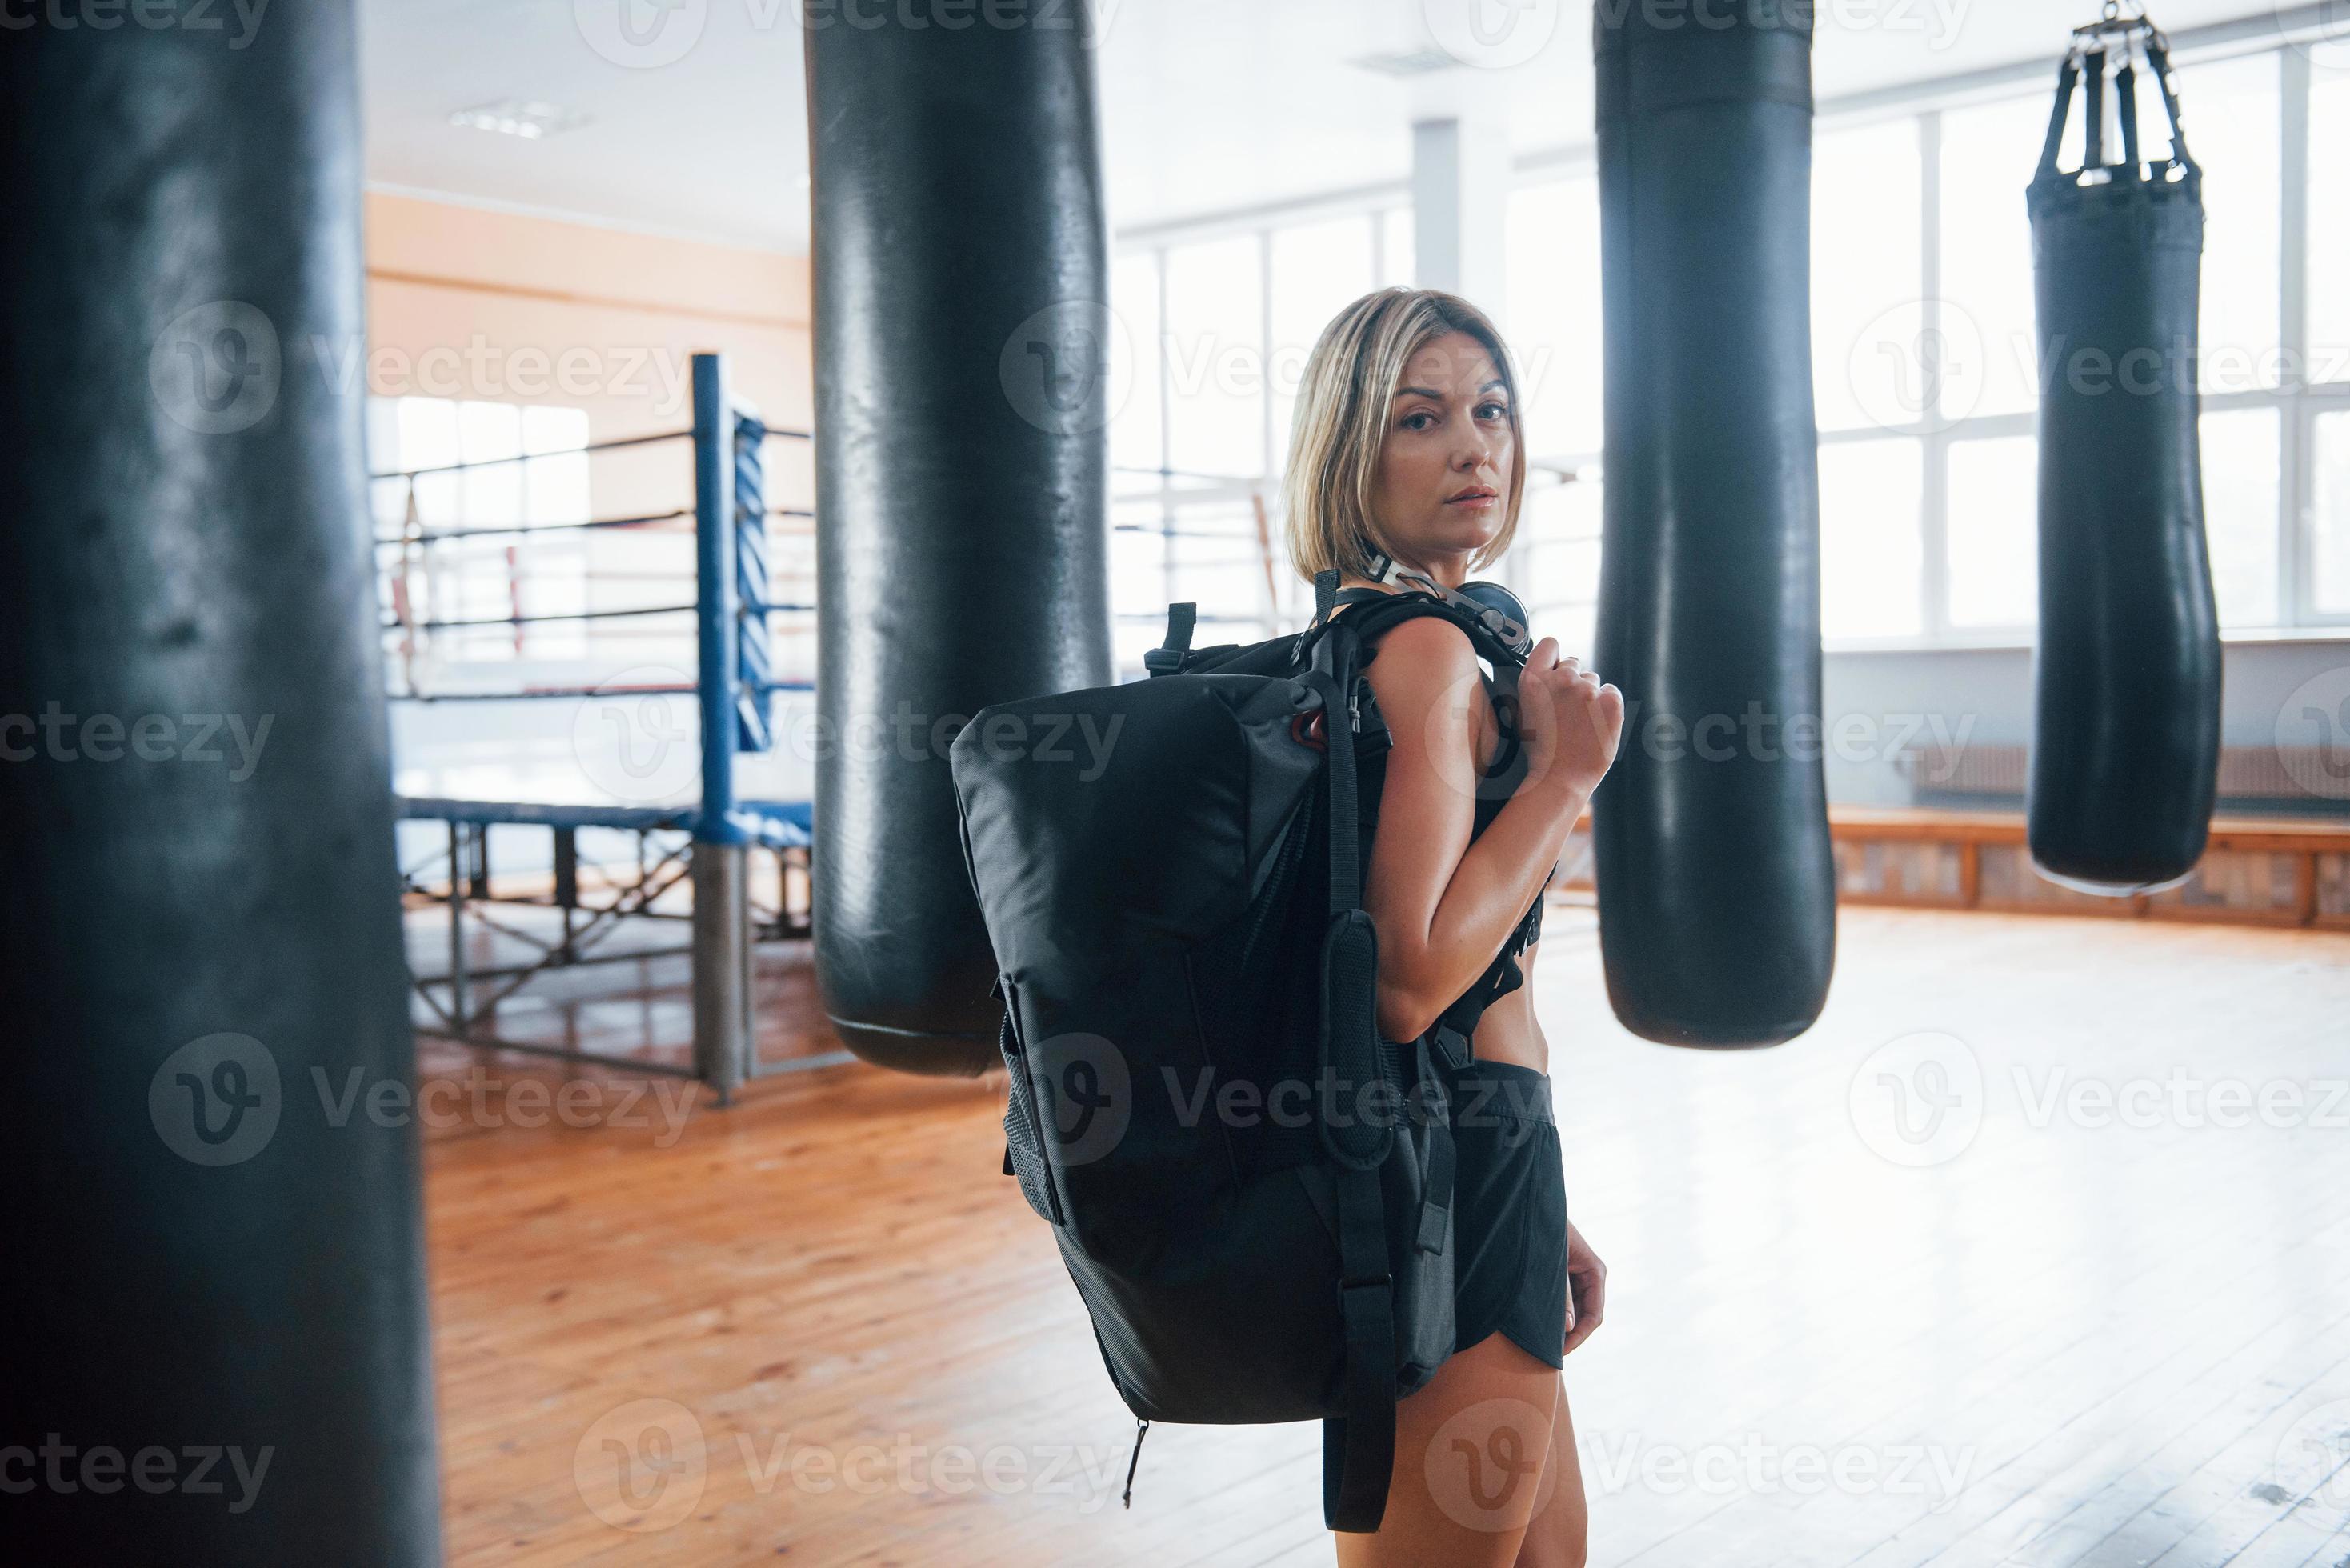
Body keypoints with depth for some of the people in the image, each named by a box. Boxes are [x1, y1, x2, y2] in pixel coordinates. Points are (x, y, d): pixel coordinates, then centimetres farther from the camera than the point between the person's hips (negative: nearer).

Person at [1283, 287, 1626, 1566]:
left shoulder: (1361, 640, 13)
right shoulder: (1426, 650, -18)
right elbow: (1410, 980, -28)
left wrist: (1540, 1217, 21)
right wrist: (1565, 774, -17)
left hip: (1470, 1165, 10)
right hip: (1459, 1162, -10)